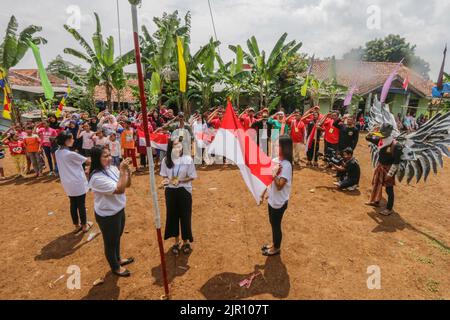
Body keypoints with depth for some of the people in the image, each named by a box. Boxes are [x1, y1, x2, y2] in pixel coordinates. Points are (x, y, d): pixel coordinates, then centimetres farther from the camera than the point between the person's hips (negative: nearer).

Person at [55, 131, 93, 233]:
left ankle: (77, 225, 28)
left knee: (73, 204, 17)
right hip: (77, 182, -7)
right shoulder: (71, 154, -21)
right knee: (81, 204, 7)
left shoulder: (57, 153, 1)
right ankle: (84, 225, 20)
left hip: (67, 183, 7)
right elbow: (88, 161, -14)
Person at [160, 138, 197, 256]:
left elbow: (192, 177, -5)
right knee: (172, 216, 12)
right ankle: (176, 242, 33)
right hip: (170, 191, 3)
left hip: (184, 191, -2)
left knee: (185, 216, 8)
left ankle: (186, 242, 31)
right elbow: (164, 176, 6)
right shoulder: (166, 160, -4)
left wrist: (179, 180, -19)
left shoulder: (188, 159, -11)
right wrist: (166, 181, -16)